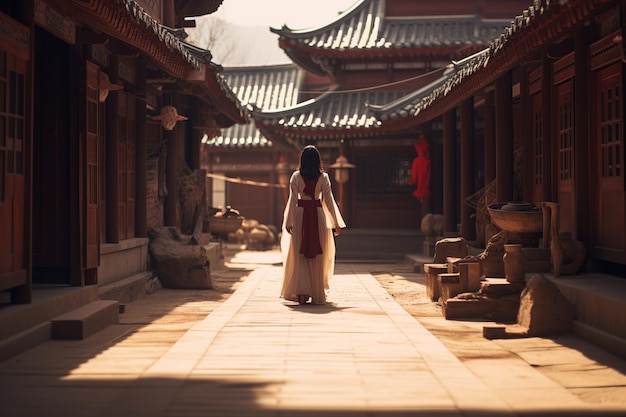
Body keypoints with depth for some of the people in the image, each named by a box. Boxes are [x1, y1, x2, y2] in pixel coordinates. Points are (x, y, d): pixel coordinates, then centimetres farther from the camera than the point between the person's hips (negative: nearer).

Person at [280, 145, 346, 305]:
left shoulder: (296, 176, -3)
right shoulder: (323, 177, -2)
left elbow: (293, 200, -5)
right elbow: (329, 200, -1)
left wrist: (288, 222, -2)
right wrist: (336, 223, 3)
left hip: (301, 214, -1)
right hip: (318, 214, 1)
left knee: (300, 255, 7)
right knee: (317, 256, 9)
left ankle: (302, 291, -4)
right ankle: (317, 294, 14)